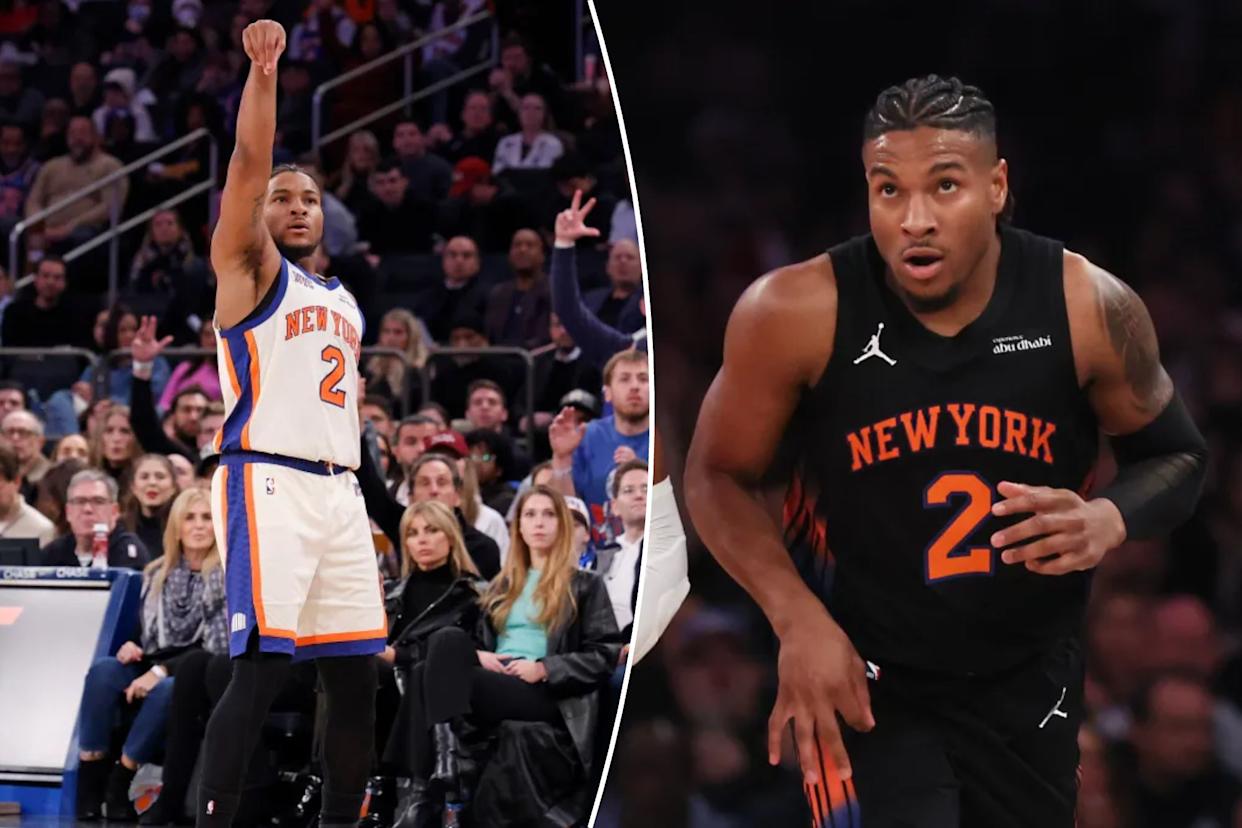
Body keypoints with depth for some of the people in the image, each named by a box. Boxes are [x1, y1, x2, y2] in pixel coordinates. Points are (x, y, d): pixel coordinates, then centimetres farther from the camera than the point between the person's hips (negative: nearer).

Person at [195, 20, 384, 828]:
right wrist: (263, 70, -21)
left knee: (357, 677, 6)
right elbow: (250, 161, -11)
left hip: (339, 489, 7)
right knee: (261, 669, -15)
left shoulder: (345, 301, 23)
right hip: (268, 483, -7)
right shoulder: (248, 269, 4)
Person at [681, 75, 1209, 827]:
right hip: (867, 679, -3)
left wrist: (1109, 520, -20)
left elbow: (1177, 456, 3)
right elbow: (718, 477, -4)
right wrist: (798, 619, -18)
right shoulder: (797, 314, -17)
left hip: (1029, 683, 3)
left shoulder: (1088, 308, -13)